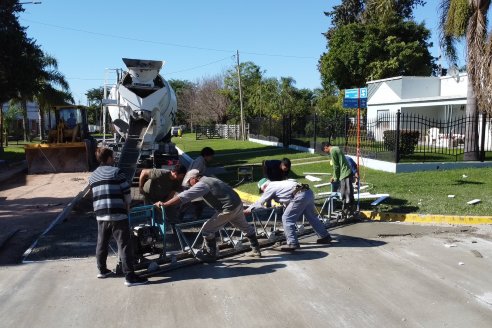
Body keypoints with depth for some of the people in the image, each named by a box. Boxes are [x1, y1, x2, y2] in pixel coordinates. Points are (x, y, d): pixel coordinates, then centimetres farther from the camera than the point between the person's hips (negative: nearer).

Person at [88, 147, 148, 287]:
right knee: (124, 245, -4)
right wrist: (127, 206, 13)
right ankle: (130, 276, -5)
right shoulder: (116, 172, -5)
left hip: (100, 215, 7)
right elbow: (126, 191, -5)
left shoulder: (92, 176, 14)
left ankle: (102, 270, 34)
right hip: (117, 214, -6)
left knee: (102, 243, 21)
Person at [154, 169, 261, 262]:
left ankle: (210, 255, 11)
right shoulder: (210, 179, 17)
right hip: (238, 203, 10)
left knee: (207, 229, 1)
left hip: (229, 208, -10)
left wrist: (164, 204, -18)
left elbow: (183, 196, -18)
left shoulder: (201, 184, -11)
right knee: (245, 227, 26)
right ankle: (256, 250, 38)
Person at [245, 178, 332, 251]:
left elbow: (259, 202, 9)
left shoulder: (270, 188, 5)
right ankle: (325, 236, 36)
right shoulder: (277, 184, 28)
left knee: (287, 219, -2)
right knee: (311, 217, 25)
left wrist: (246, 210, 17)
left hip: (300, 196, -10)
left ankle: (292, 244, -3)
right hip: (309, 192, 10)